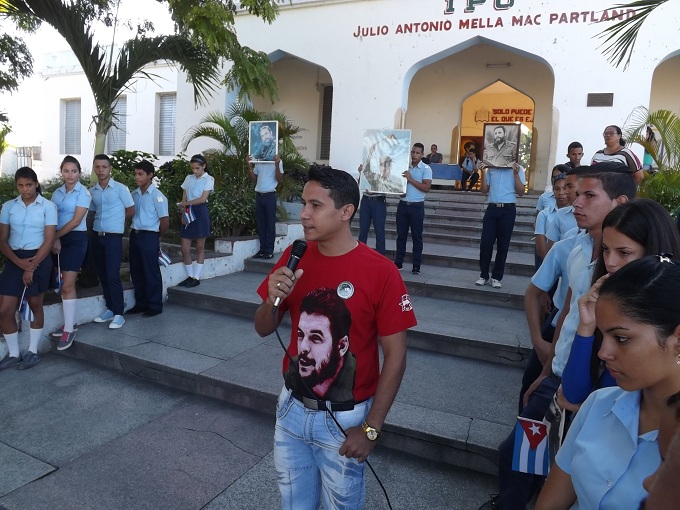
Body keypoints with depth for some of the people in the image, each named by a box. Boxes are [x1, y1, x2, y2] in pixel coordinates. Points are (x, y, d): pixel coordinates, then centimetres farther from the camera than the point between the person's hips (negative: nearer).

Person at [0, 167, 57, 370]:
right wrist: (20, 262, -12)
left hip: (39, 259, -3)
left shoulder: (48, 206, -4)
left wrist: (31, 267, -12)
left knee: (35, 306, 8)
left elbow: (49, 240, -7)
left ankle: (32, 352, 22)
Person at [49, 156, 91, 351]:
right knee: (62, 284, 9)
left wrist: (55, 236, -9)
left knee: (67, 285, -7)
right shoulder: (57, 193, 10)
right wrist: (54, 239, -9)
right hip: (58, 239, 6)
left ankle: (69, 330, -1)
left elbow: (76, 221, -13)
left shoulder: (83, 193, -7)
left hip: (75, 239, -6)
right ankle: (69, 322, 21)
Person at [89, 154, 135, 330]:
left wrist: (115, 220, 7)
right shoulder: (92, 191, 9)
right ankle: (110, 309, 22)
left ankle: (119, 314, -1)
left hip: (113, 237, -6)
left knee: (112, 276, -9)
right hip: (97, 236, 6)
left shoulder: (120, 188, -6)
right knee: (103, 275, 10)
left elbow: (130, 211, 0)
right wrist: (102, 220, 5)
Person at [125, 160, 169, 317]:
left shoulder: (157, 196, -12)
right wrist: (135, 231, 11)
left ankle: (155, 306, 12)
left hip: (149, 237, -7)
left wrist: (157, 237, 0)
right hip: (134, 235, 7)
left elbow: (165, 220, -11)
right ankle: (141, 303, 26)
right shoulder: (134, 194, 8)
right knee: (136, 272, 13)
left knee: (151, 273, 1)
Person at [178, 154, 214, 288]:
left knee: (200, 247, 2)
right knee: (184, 248, 0)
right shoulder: (189, 178, 12)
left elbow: (203, 199, -11)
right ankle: (190, 276, 14)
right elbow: (184, 198, 10)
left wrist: (185, 203, -14)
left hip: (200, 212, -4)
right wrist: (183, 213, -3)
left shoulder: (208, 179, -1)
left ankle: (196, 277, 9)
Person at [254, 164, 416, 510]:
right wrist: (273, 298, -19)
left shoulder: (380, 272, -19)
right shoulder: (295, 257, -4)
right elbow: (263, 329, 2)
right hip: (292, 408, 4)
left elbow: (395, 356, -13)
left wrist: (371, 428, -12)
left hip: (344, 419, -4)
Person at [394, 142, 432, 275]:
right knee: (401, 235, 8)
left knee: (417, 236, 2)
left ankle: (416, 266, 8)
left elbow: (426, 188, -13)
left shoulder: (426, 169, -3)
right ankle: (398, 262, 16)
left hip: (417, 206, -4)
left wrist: (410, 179, -16)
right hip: (403, 204, 4)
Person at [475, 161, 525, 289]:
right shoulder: (491, 168, 10)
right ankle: (483, 275, 11)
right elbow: (484, 190, 8)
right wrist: (483, 173, -2)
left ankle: (496, 277, 13)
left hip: (508, 210, -1)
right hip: (492, 208, 2)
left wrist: (516, 174, -12)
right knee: (485, 243, -2)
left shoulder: (518, 169, 4)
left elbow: (521, 192, -2)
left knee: (503, 245, 4)